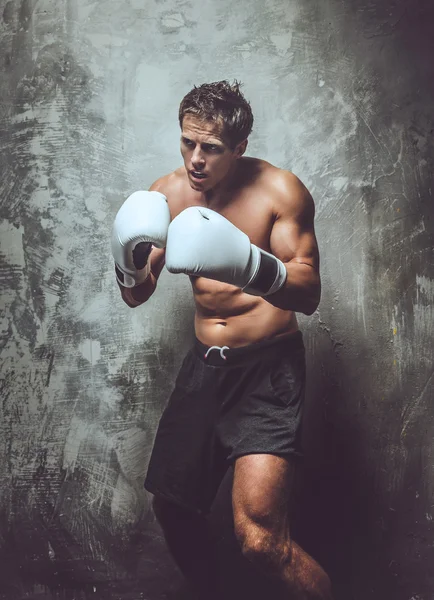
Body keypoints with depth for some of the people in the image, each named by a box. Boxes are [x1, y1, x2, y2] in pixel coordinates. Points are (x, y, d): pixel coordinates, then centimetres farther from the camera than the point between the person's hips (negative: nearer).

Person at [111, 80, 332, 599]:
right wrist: (129, 262, -18)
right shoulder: (168, 194, 2)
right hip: (205, 363, 5)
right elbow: (136, 296, 5)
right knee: (172, 508, 15)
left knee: (259, 539, -18)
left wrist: (253, 267, -34)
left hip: (269, 366, -5)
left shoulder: (279, 191, -9)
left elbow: (309, 295, -15)